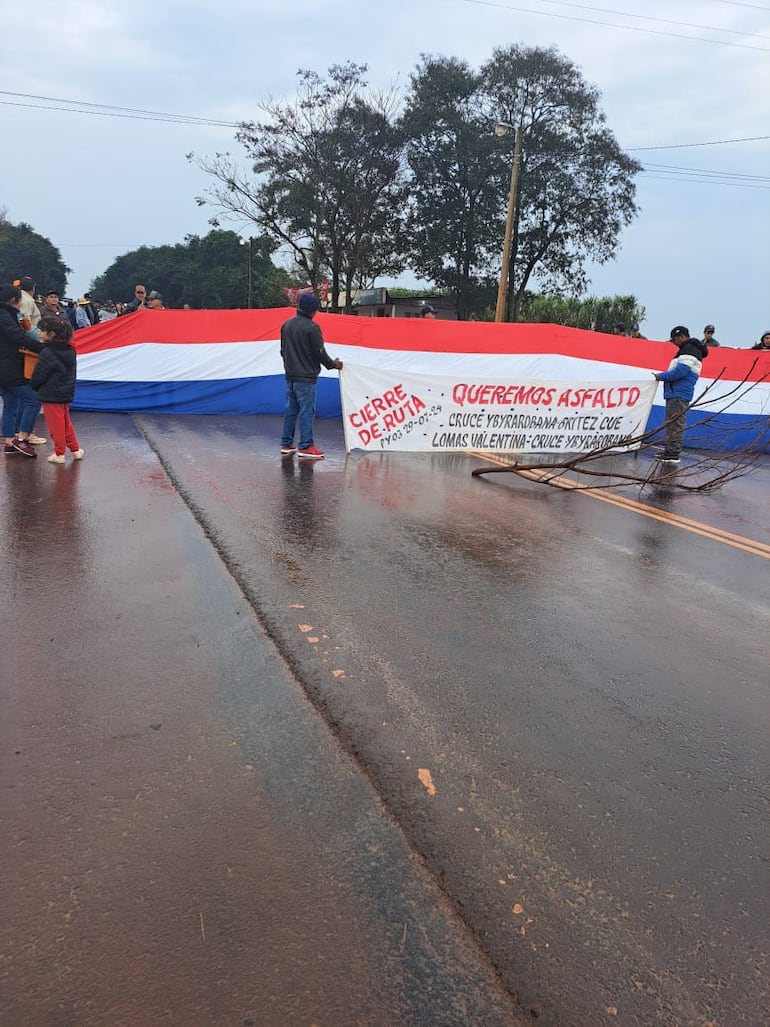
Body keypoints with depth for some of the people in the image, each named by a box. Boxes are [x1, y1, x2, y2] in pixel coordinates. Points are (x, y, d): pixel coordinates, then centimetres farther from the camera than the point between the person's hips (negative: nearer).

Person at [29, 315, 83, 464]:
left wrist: (34, 386, 5)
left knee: (56, 425, 2)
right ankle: (75, 449, 22)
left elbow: (39, 375, -15)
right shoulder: (69, 350, 4)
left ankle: (59, 454, 10)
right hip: (66, 393, 8)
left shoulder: (47, 353, -20)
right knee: (66, 422, 19)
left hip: (51, 395, -8)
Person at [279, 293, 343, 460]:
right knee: (306, 411, -4)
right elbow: (320, 352, -12)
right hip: (306, 378, -8)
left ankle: (286, 444, 17)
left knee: (290, 410, 13)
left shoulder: (286, 325, 9)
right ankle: (305, 447, -4)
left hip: (290, 376, 8)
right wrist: (333, 364, 4)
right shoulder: (312, 327, -15)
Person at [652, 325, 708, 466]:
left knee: (675, 424, -12)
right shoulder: (688, 350, 23)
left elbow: (681, 371, -19)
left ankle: (673, 454, -13)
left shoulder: (689, 350, -11)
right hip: (675, 393, 11)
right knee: (671, 424, 14)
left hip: (679, 395, -11)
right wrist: (663, 375, 13)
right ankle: (669, 452, 19)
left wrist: (661, 376, -10)